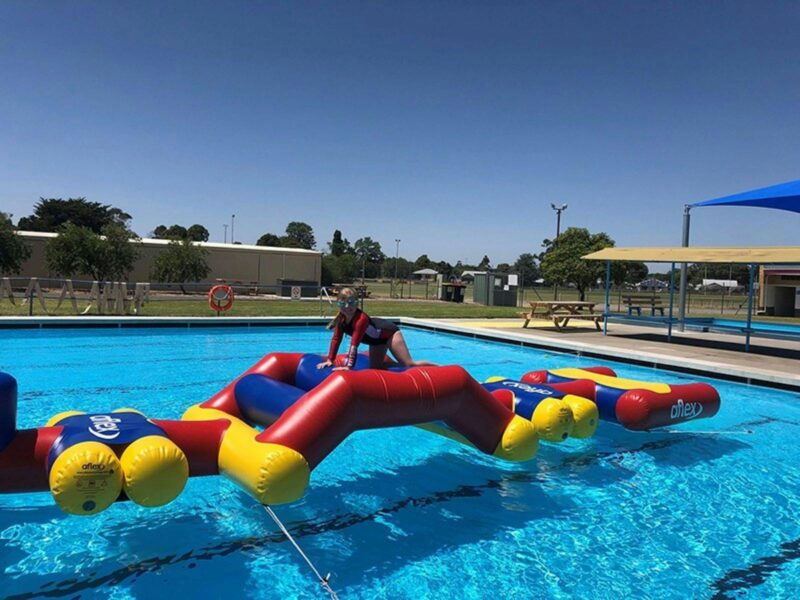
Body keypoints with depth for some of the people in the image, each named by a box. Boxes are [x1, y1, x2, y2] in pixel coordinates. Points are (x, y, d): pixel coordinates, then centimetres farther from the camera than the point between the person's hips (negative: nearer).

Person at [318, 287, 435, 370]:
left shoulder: (361, 318, -39)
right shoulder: (341, 319, -15)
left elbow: (354, 343, -44)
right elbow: (336, 339, -11)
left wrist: (349, 366, -47)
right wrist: (329, 360, -18)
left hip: (389, 332, -8)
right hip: (375, 340, 8)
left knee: (409, 364, -7)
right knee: (376, 368, 11)